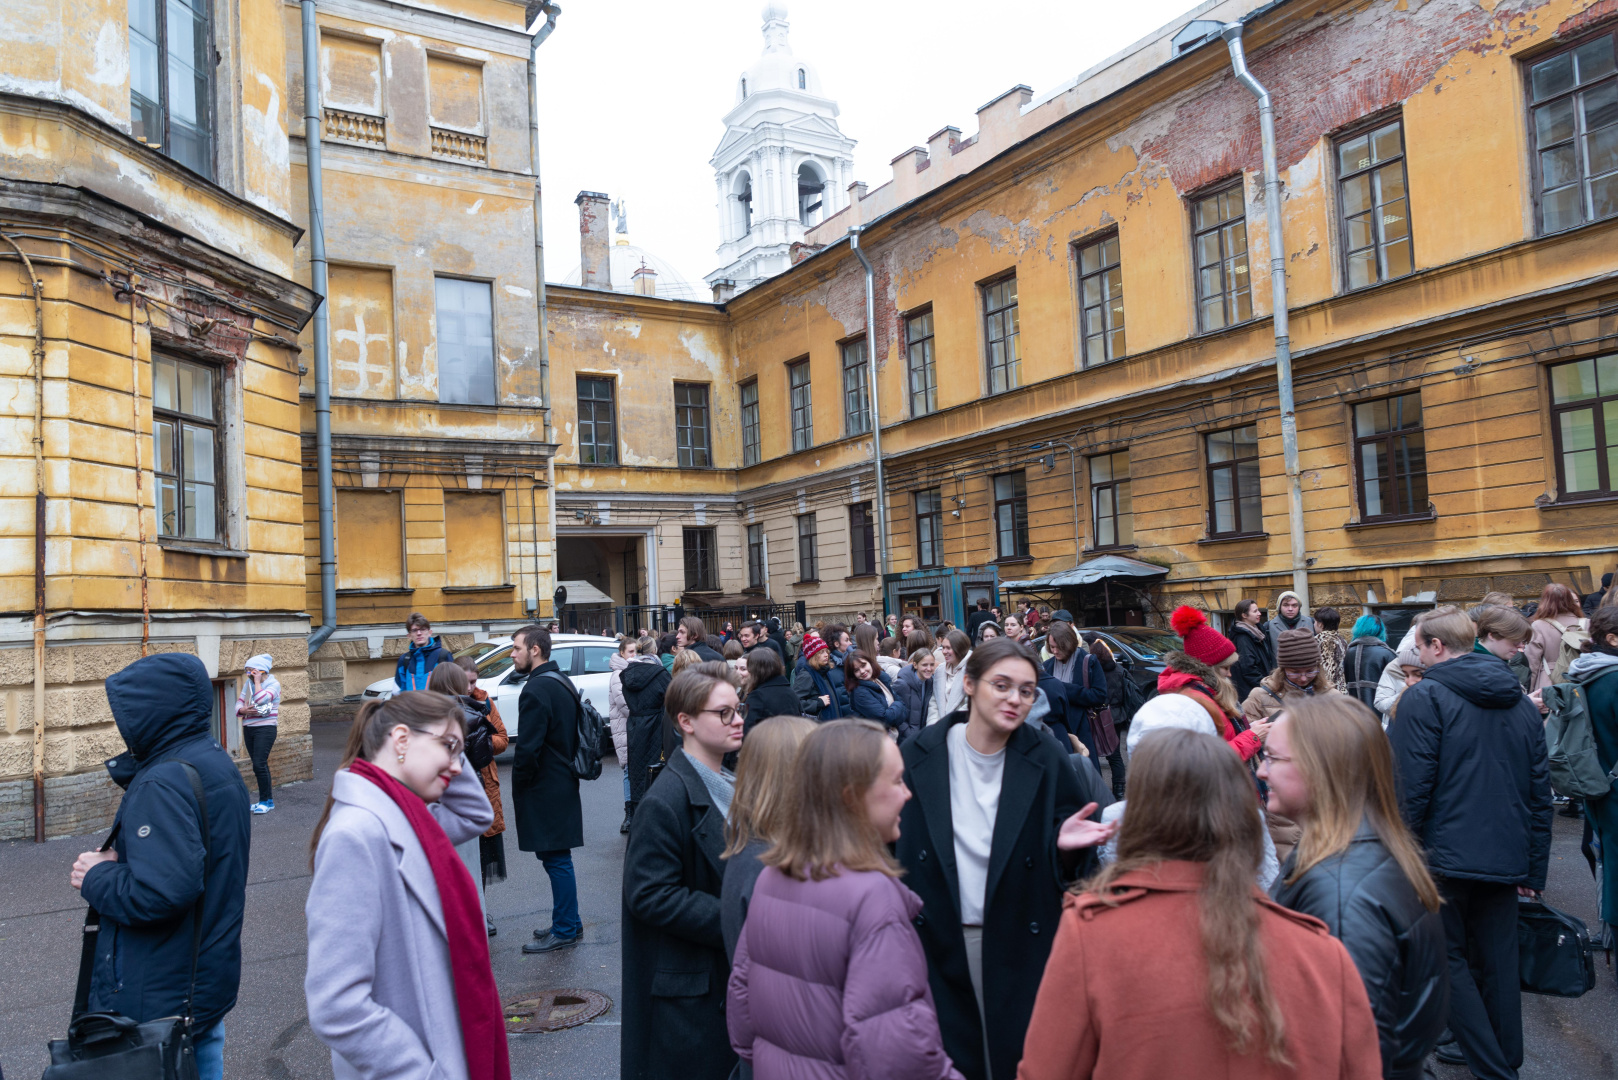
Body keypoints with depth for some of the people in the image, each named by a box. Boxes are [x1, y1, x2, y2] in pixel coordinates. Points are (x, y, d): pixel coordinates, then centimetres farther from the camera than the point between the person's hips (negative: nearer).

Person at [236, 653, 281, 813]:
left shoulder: (274, 684, -6)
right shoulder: (248, 683, 13)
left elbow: (261, 699, -23)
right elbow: (238, 704, 11)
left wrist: (257, 681, -13)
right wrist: (243, 710, -12)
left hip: (265, 728, -7)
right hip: (248, 728, 7)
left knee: (259, 765, -14)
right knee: (260, 765, 10)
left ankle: (266, 801, -5)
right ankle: (266, 800, 17)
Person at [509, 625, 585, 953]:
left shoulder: (536, 690, -19)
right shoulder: (562, 682, 12)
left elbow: (528, 749, -21)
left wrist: (518, 788, -8)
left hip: (545, 789, -10)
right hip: (564, 783, 10)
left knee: (556, 859, -1)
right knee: (558, 858, 16)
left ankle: (565, 930, 8)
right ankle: (567, 923, 25)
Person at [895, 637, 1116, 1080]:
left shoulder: (1048, 759, -6)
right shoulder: (920, 754, -5)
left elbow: (1067, 864, -1)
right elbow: (896, 847, 0)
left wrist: (1064, 843, -22)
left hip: (1020, 942, 0)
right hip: (940, 943, 1)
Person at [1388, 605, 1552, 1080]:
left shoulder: (1424, 698, -12)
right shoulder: (1520, 702, 10)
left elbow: (1410, 787, -16)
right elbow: (1540, 788, 13)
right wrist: (1534, 867, 18)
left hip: (1445, 854, -6)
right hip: (1506, 858, 7)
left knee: (1449, 959, 6)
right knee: (1498, 962, 16)